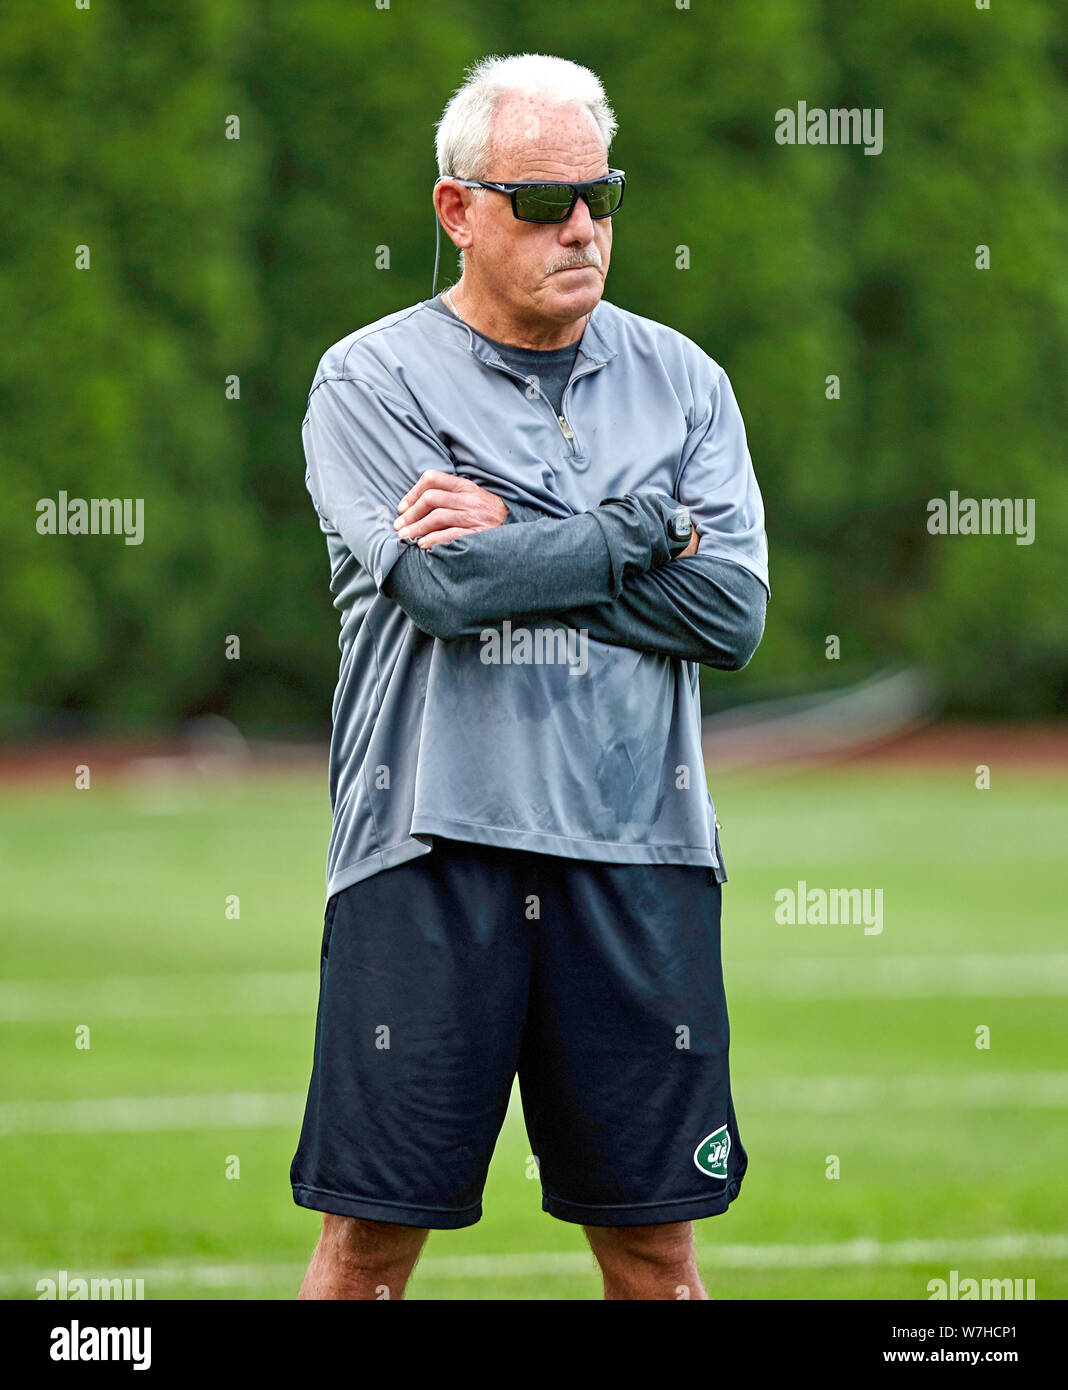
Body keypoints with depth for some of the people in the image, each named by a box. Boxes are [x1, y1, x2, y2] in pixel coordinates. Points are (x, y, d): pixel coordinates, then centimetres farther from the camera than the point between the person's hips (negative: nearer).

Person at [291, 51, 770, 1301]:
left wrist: (516, 542, -7)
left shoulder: (679, 382, 12)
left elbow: (732, 611, -1)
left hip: (635, 853, 3)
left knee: (654, 1242, 5)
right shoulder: (371, 381, 2)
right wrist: (647, 530, -5)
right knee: (371, 1232, -1)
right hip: (429, 843, -3)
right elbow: (445, 585, -14)